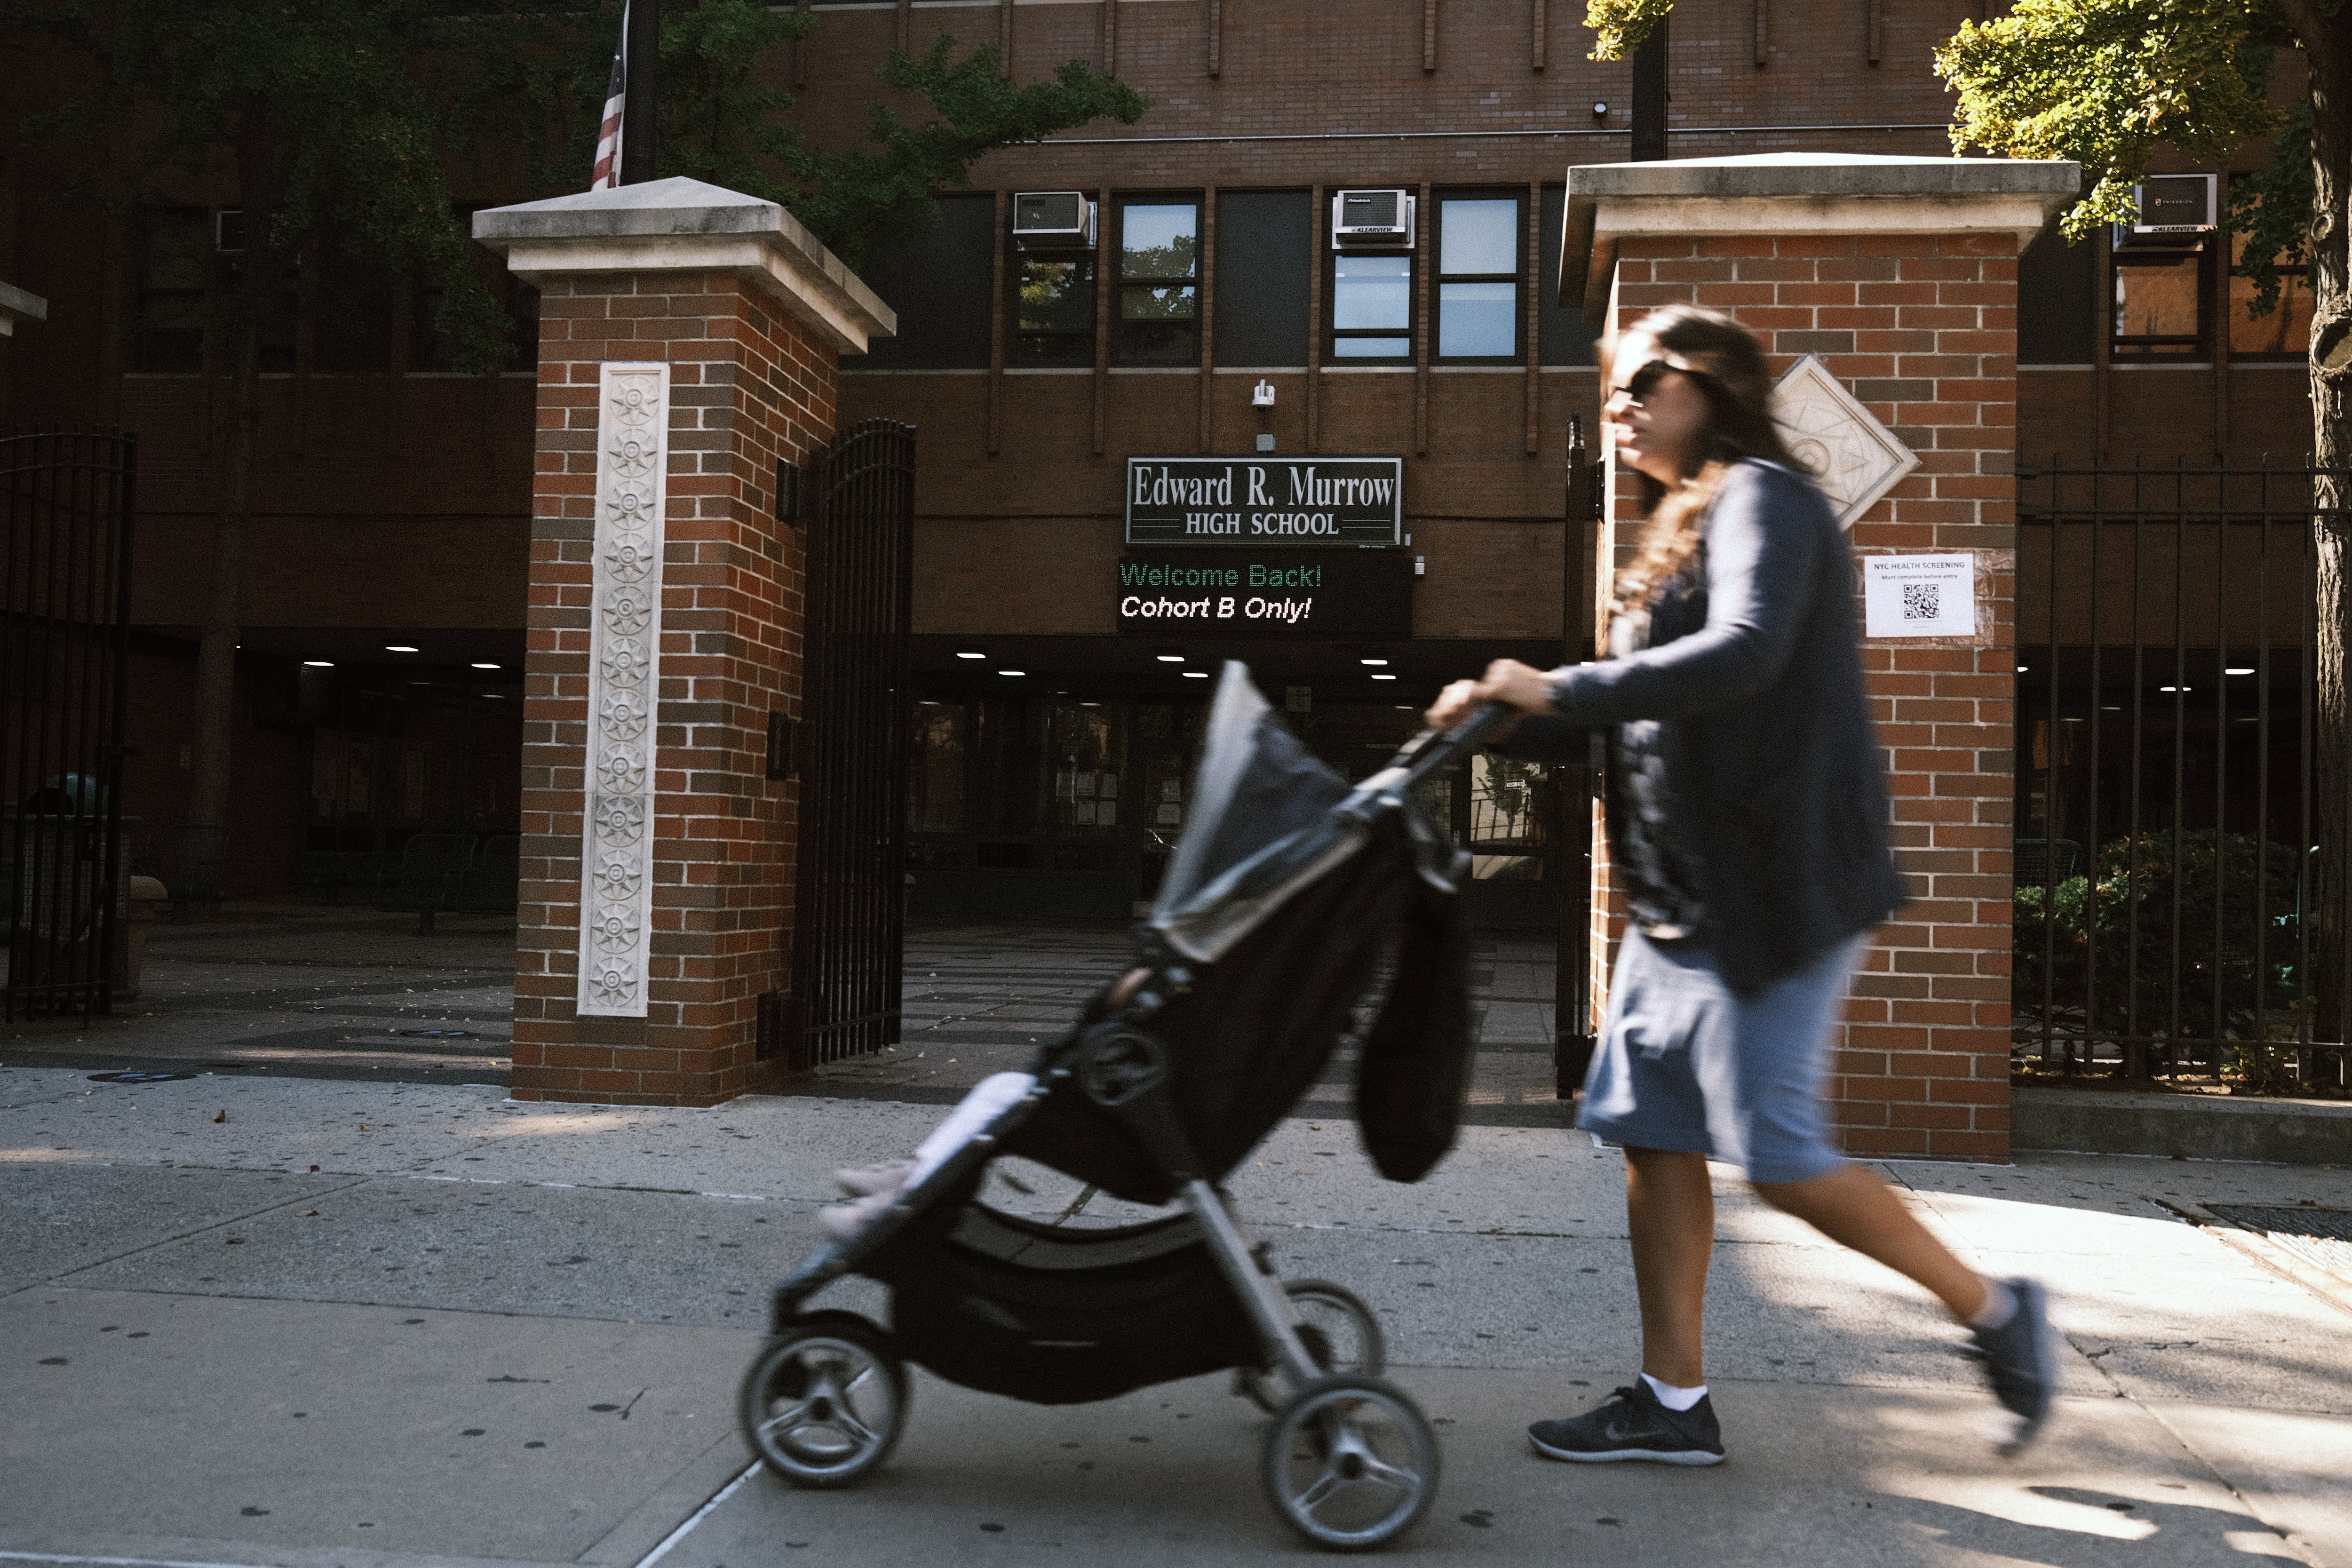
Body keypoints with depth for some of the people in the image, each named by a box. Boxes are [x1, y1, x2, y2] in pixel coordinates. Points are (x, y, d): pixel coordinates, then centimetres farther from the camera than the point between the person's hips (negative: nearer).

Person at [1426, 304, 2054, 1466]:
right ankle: (1673, 1401, 15)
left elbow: (1745, 652, -27)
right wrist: (1500, 728, 7)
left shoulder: (1763, 497, -8)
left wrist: (1560, 690, -25)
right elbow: (1644, 708, 19)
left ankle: (1995, 1311, 13)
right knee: (1651, 1129, 7)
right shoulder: (1688, 523, 21)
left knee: (1777, 1153, -7)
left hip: (1772, 880, -9)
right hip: (1683, 891, 10)